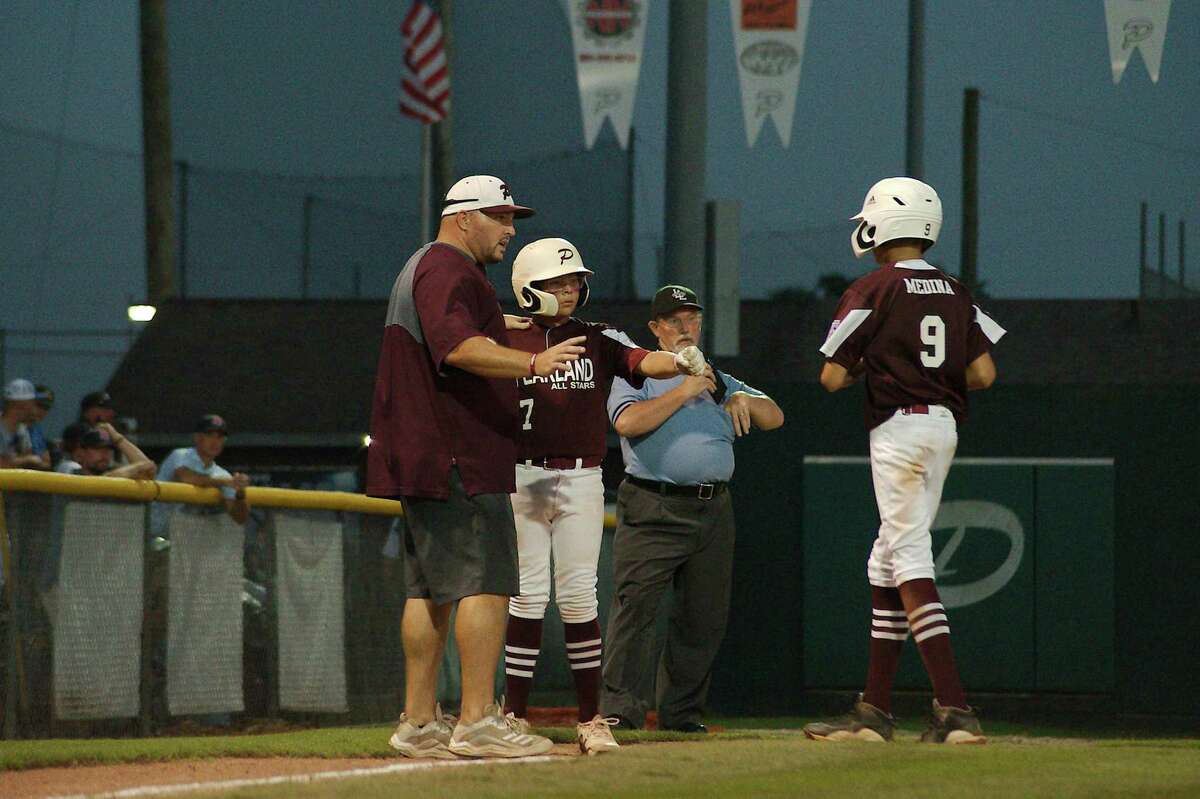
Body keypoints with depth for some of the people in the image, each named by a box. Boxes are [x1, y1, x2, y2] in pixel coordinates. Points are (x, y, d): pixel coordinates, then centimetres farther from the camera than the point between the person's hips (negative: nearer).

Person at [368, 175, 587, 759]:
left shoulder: (421, 267, 22)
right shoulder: (451, 270, -12)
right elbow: (458, 346, -29)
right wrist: (531, 362, -39)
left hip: (421, 462, 11)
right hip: (459, 461, -11)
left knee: (430, 590, 12)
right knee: (486, 582, -12)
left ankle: (419, 724, 14)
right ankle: (477, 722, -17)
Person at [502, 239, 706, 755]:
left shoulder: (598, 340, 7)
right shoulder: (509, 341, 4)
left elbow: (641, 363, -11)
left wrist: (680, 362, -30)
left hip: (582, 482, 1)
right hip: (523, 477, -1)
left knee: (578, 597, 1)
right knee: (527, 596, -2)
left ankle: (590, 720, 5)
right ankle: (514, 717, 3)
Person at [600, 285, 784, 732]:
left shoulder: (719, 382, 24)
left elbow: (774, 417, 16)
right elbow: (627, 422, -11)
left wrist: (743, 400, -4)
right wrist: (682, 393, -11)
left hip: (713, 511, 5)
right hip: (652, 510, -5)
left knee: (704, 617, 5)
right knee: (635, 607, -14)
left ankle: (681, 716, 12)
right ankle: (619, 709, -17)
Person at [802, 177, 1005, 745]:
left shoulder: (873, 290, -8)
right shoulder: (955, 293, 10)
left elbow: (831, 378, -8)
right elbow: (983, 374, 4)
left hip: (899, 427, -7)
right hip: (945, 426, 7)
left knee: (910, 558, -10)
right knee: (888, 558, 15)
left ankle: (953, 708, -21)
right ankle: (874, 709, 17)